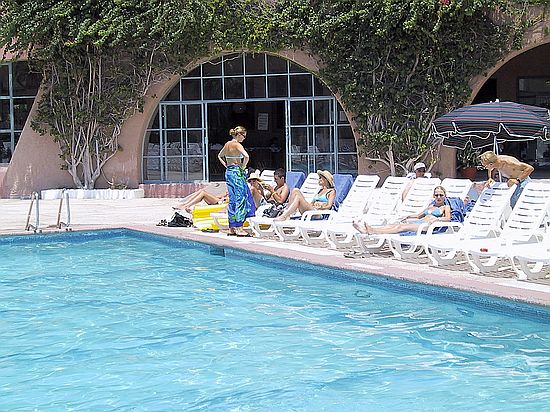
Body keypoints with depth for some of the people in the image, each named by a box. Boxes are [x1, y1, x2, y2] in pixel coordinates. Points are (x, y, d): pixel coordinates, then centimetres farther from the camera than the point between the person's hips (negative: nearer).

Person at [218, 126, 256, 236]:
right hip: (237, 173, -8)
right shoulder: (237, 145, -12)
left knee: (232, 200, 12)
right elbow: (246, 156, -29)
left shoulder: (227, 144, 12)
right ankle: (239, 228, -7)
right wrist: (243, 167, -14)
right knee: (241, 200, -5)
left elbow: (220, 156, 29)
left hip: (228, 172, 8)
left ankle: (231, 228, 14)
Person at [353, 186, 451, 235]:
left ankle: (373, 232, -44)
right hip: (419, 222, 7)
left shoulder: (446, 207, 12)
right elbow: (419, 216, 39)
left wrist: (436, 219, -20)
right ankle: (371, 229, -36)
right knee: (398, 225, -17)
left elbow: (448, 218, -5)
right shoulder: (431, 206, 33)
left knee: (402, 227, -26)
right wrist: (408, 216, 24)